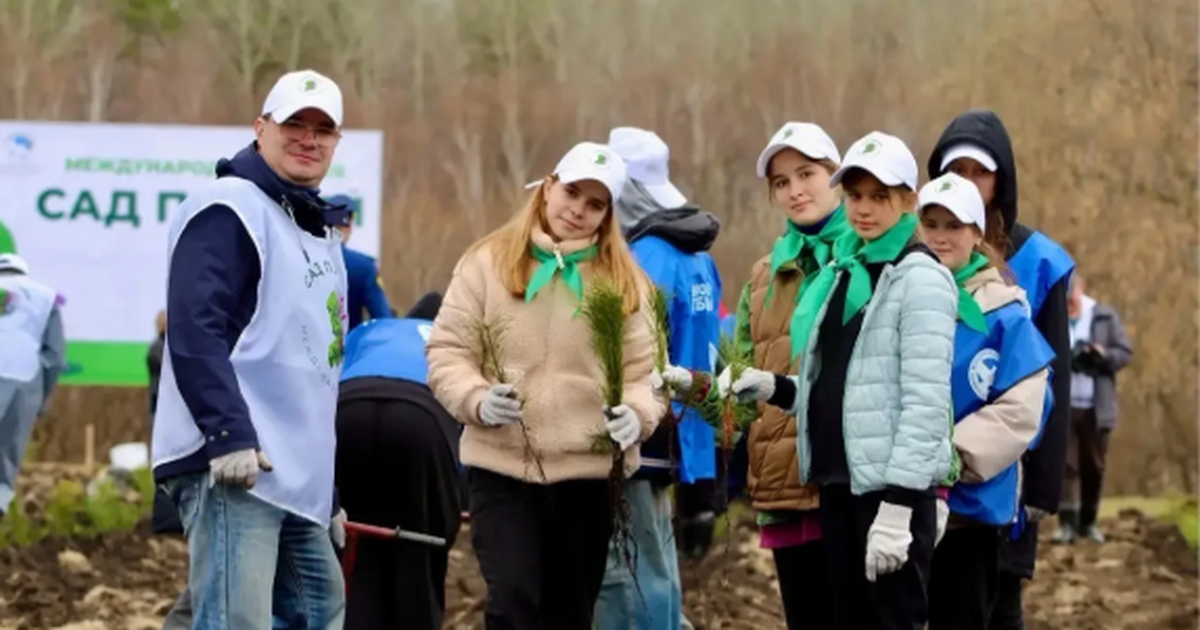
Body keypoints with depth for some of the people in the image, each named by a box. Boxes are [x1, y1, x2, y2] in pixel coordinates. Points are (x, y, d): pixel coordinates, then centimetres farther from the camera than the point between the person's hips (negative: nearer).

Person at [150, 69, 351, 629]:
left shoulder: (320, 233, 24)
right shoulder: (228, 211, -6)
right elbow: (194, 333, -18)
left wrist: (328, 494, 27)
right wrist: (229, 435, -27)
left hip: (295, 478, 10)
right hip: (232, 472, -10)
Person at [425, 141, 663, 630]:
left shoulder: (624, 280, 7)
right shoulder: (488, 262, 1)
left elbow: (642, 370, 5)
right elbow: (447, 351, 1)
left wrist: (636, 413, -17)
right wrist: (477, 399, -19)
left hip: (589, 470, 2)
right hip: (501, 466, -2)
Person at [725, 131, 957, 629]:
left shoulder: (920, 279, -9)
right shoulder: (840, 273, 15)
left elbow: (926, 403, -16)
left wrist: (897, 507, -21)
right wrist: (771, 388, 3)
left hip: (891, 490, -8)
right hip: (839, 485, 8)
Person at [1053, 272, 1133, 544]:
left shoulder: (1104, 316, 3)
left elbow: (1125, 353, 4)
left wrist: (1104, 355, -16)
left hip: (1095, 409, 2)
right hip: (1061, 407, -2)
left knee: (1093, 468, 8)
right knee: (1066, 465, -7)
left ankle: (1088, 522, 20)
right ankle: (1068, 524, -7)